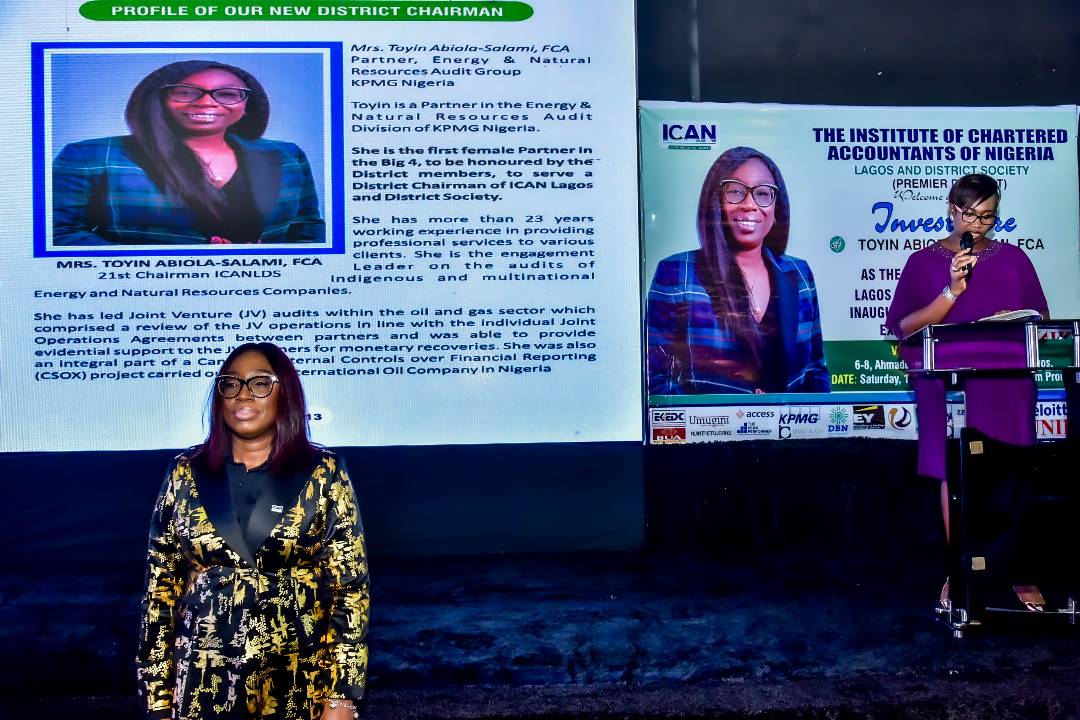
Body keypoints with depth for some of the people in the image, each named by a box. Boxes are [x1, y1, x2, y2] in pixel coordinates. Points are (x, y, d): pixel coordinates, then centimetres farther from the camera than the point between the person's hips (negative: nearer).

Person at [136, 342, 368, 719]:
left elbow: (350, 588, -4)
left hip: (299, 684, -1)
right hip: (202, 682, 1)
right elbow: (161, 588, 4)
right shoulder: (186, 473, 2)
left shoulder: (324, 473, -3)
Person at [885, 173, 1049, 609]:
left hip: (1006, 385, 2)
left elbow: (1040, 319, 13)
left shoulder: (1013, 258, 11)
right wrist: (952, 292, -14)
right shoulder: (924, 261, 4)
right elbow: (903, 327, -4)